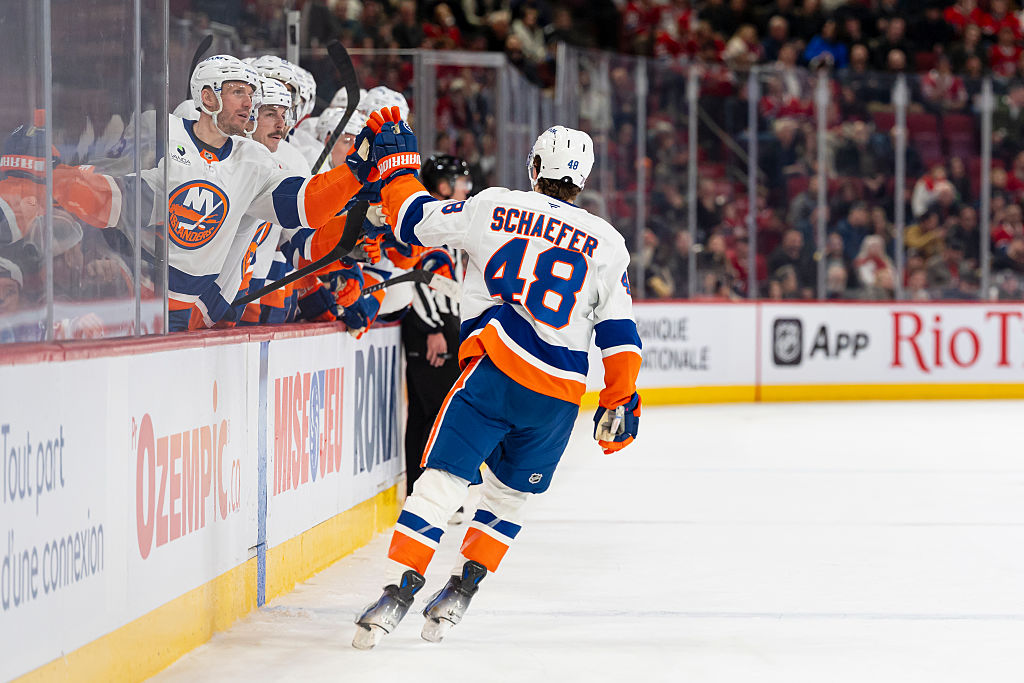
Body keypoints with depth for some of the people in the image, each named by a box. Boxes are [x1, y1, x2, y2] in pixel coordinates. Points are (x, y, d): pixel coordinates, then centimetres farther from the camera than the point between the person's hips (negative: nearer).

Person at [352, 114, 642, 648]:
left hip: (495, 369, -3)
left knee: (443, 478, -4)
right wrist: (620, 402, 18)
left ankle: (402, 588, -15)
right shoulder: (608, 243, 11)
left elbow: (415, 220, 13)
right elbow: (619, 336, 10)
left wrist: (396, 163, 27)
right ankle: (463, 590, 15)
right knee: (510, 491, 20)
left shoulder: (494, 207, 5)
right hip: (560, 395, 3)